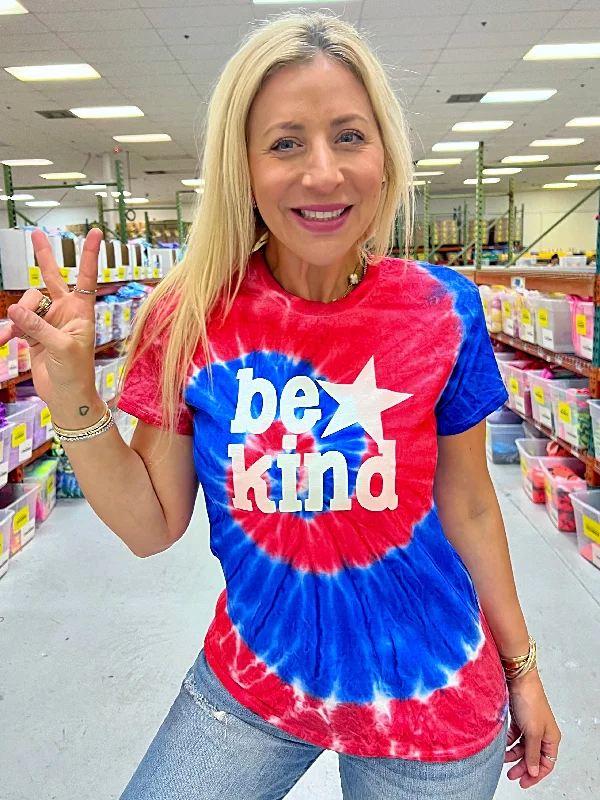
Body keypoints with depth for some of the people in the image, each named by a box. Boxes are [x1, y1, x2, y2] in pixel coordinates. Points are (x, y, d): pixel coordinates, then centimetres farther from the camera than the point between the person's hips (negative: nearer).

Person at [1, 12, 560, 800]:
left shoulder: (445, 312, -14)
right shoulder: (192, 317, -13)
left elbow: (467, 504, -2)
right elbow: (153, 526, -6)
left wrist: (521, 668, 8)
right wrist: (73, 397, -21)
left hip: (431, 701, 1)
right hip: (250, 683, 1)